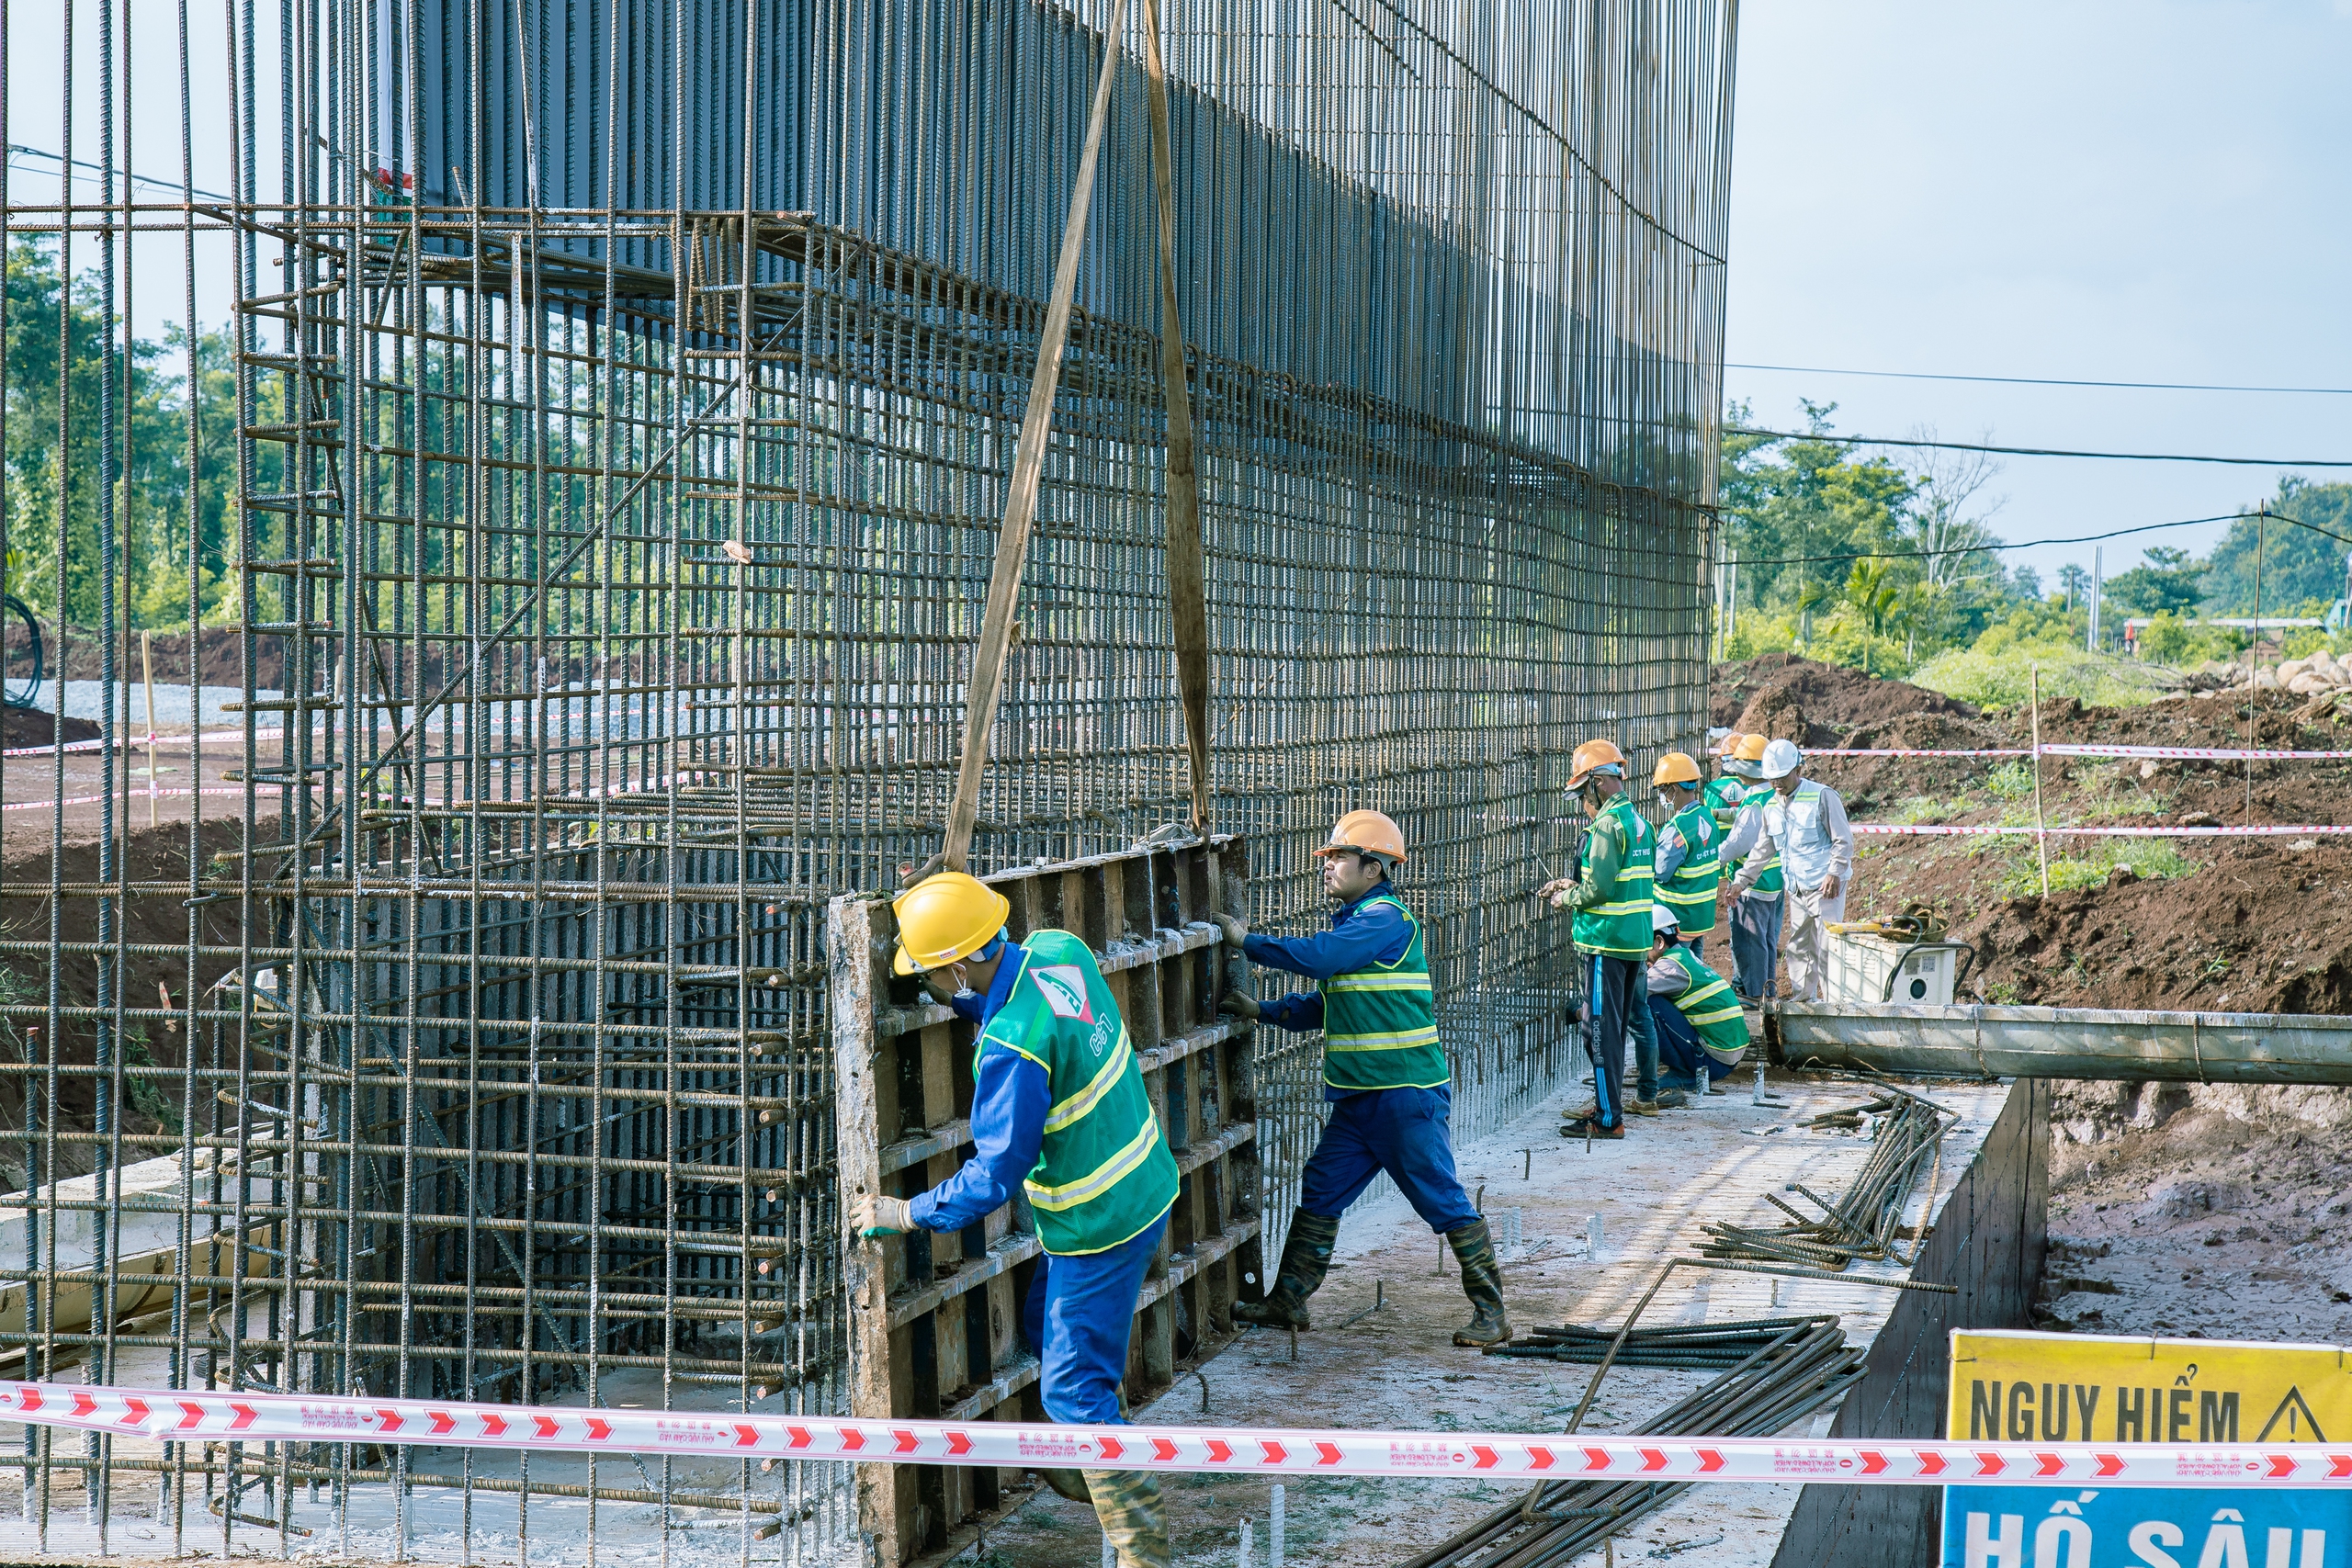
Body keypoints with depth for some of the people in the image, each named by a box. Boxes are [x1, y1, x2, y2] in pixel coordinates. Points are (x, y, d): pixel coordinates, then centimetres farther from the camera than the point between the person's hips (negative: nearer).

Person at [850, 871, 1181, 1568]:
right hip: (1144, 1187, 9)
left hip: (1099, 1224, -9)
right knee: (1045, 1325, 27)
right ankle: (1086, 1472, 43)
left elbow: (997, 1174, -25)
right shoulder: (1060, 952, -7)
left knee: (1074, 1389, 0)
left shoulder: (1011, 1047, -30)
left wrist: (906, 1215, -14)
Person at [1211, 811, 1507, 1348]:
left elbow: (1317, 956, -25)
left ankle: (1490, 1312, 4)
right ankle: (1287, 1302, 17)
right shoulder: (1355, 921, 17)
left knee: (1443, 1200, -4)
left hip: (1406, 1093, -10)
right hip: (1360, 1095, 10)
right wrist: (1262, 1010, 12)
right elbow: (1327, 1001, 22)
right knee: (1320, 1191, 10)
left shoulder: (1387, 919, -14)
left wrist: (1246, 941, -15)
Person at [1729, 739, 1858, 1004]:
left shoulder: (1822, 796, -9)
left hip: (1826, 886, -7)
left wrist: (1834, 873, -18)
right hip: (1796, 890, 7)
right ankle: (1803, 999, 19)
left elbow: (1844, 840, -9)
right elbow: (1763, 849, 22)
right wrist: (1741, 880, 18)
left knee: (1827, 947, -8)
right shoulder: (1771, 807, 11)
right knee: (1798, 947, 10)